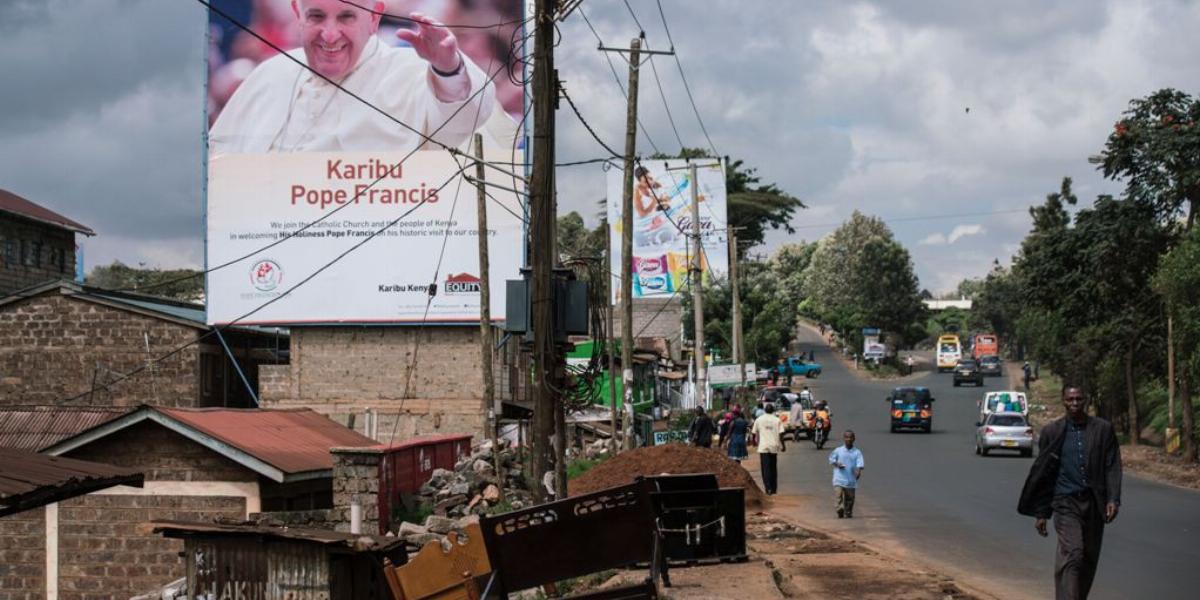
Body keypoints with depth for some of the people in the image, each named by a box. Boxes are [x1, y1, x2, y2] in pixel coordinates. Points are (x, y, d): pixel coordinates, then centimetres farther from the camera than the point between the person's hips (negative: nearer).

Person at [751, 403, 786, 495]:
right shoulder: (777, 420, 1)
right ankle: (774, 489, 16)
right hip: (774, 447, 1)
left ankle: (768, 488, -16)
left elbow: (754, 433, 8)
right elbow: (781, 434, -4)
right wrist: (783, 445, 6)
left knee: (766, 468, -3)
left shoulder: (759, 420, 2)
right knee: (773, 468, 12)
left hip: (763, 447, -1)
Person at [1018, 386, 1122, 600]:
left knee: (1089, 559, 10)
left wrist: (1113, 499, -11)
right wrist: (1040, 513, 4)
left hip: (1094, 502, 3)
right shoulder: (1052, 431, 2)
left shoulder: (1103, 429, 4)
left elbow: (1112, 467, 2)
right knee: (1073, 554, -17)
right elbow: (1042, 474, 5)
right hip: (1065, 502, -2)